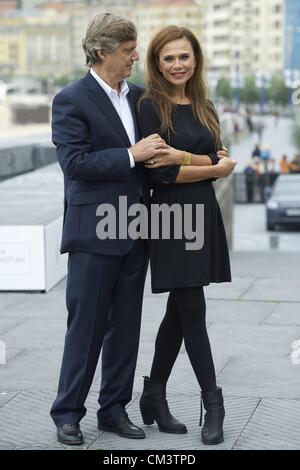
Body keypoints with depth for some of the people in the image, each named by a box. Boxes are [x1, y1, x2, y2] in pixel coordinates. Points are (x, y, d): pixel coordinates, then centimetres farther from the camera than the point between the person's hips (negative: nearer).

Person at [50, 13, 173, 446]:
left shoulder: (138, 96, 11)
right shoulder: (71, 100, -8)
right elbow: (74, 162, -18)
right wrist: (132, 155, -19)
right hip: (94, 231, -6)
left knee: (126, 324, 11)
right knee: (86, 325, 1)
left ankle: (114, 409, 22)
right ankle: (68, 413, 14)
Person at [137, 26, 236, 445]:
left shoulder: (204, 108, 12)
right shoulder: (150, 107, -7)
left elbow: (217, 157, 1)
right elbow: (157, 174, -15)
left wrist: (182, 157, -18)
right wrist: (215, 168, -8)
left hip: (203, 214, 6)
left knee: (179, 312, 11)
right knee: (192, 313, -4)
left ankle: (154, 398, 22)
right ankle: (212, 404, 5)